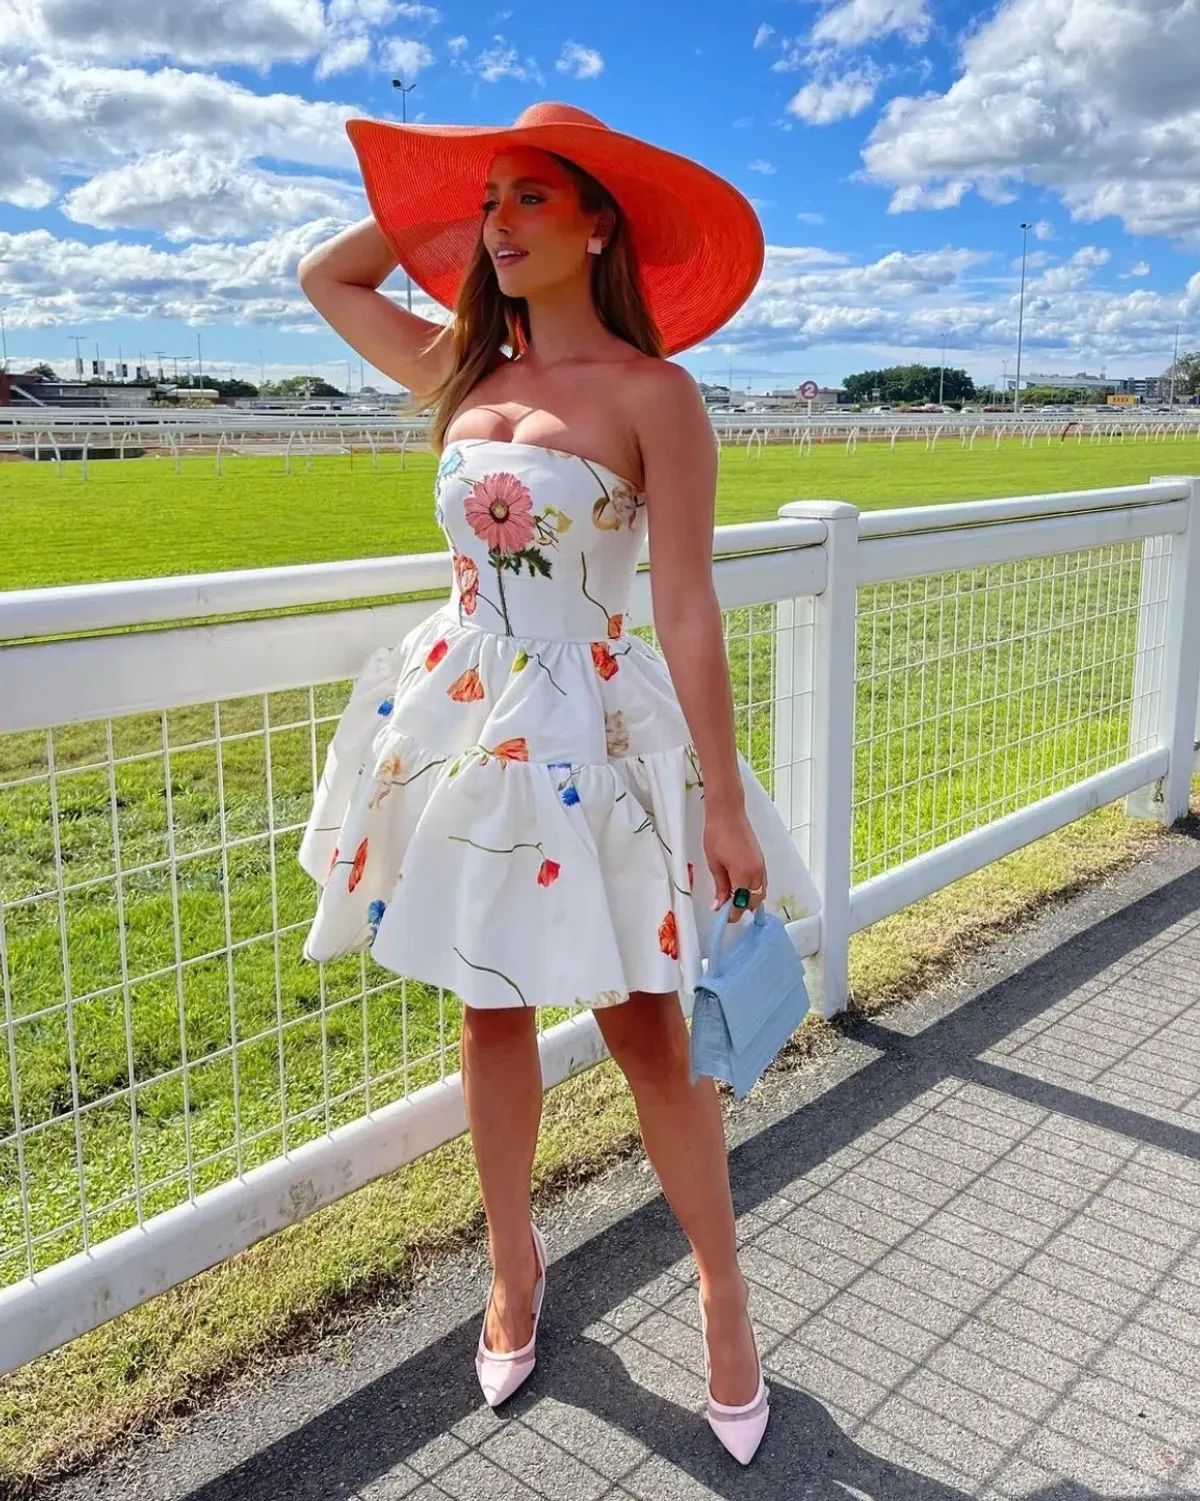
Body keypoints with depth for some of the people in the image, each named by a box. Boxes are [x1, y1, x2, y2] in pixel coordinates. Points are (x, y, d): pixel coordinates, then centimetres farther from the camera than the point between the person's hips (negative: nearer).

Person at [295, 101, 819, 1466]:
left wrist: (725, 801, -14)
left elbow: (688, 609, -12)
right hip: (459, 722, 6)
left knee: (644, 1033, 3)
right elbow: (324, 276, 23)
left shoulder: (650, 392, -9)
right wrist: (433, 203, 14)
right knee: (491, 1011, 15)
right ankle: (514, 1264, 35)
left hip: (590, 735, -5)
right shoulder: (465, 375, 7)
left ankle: (722, 1294, 25)